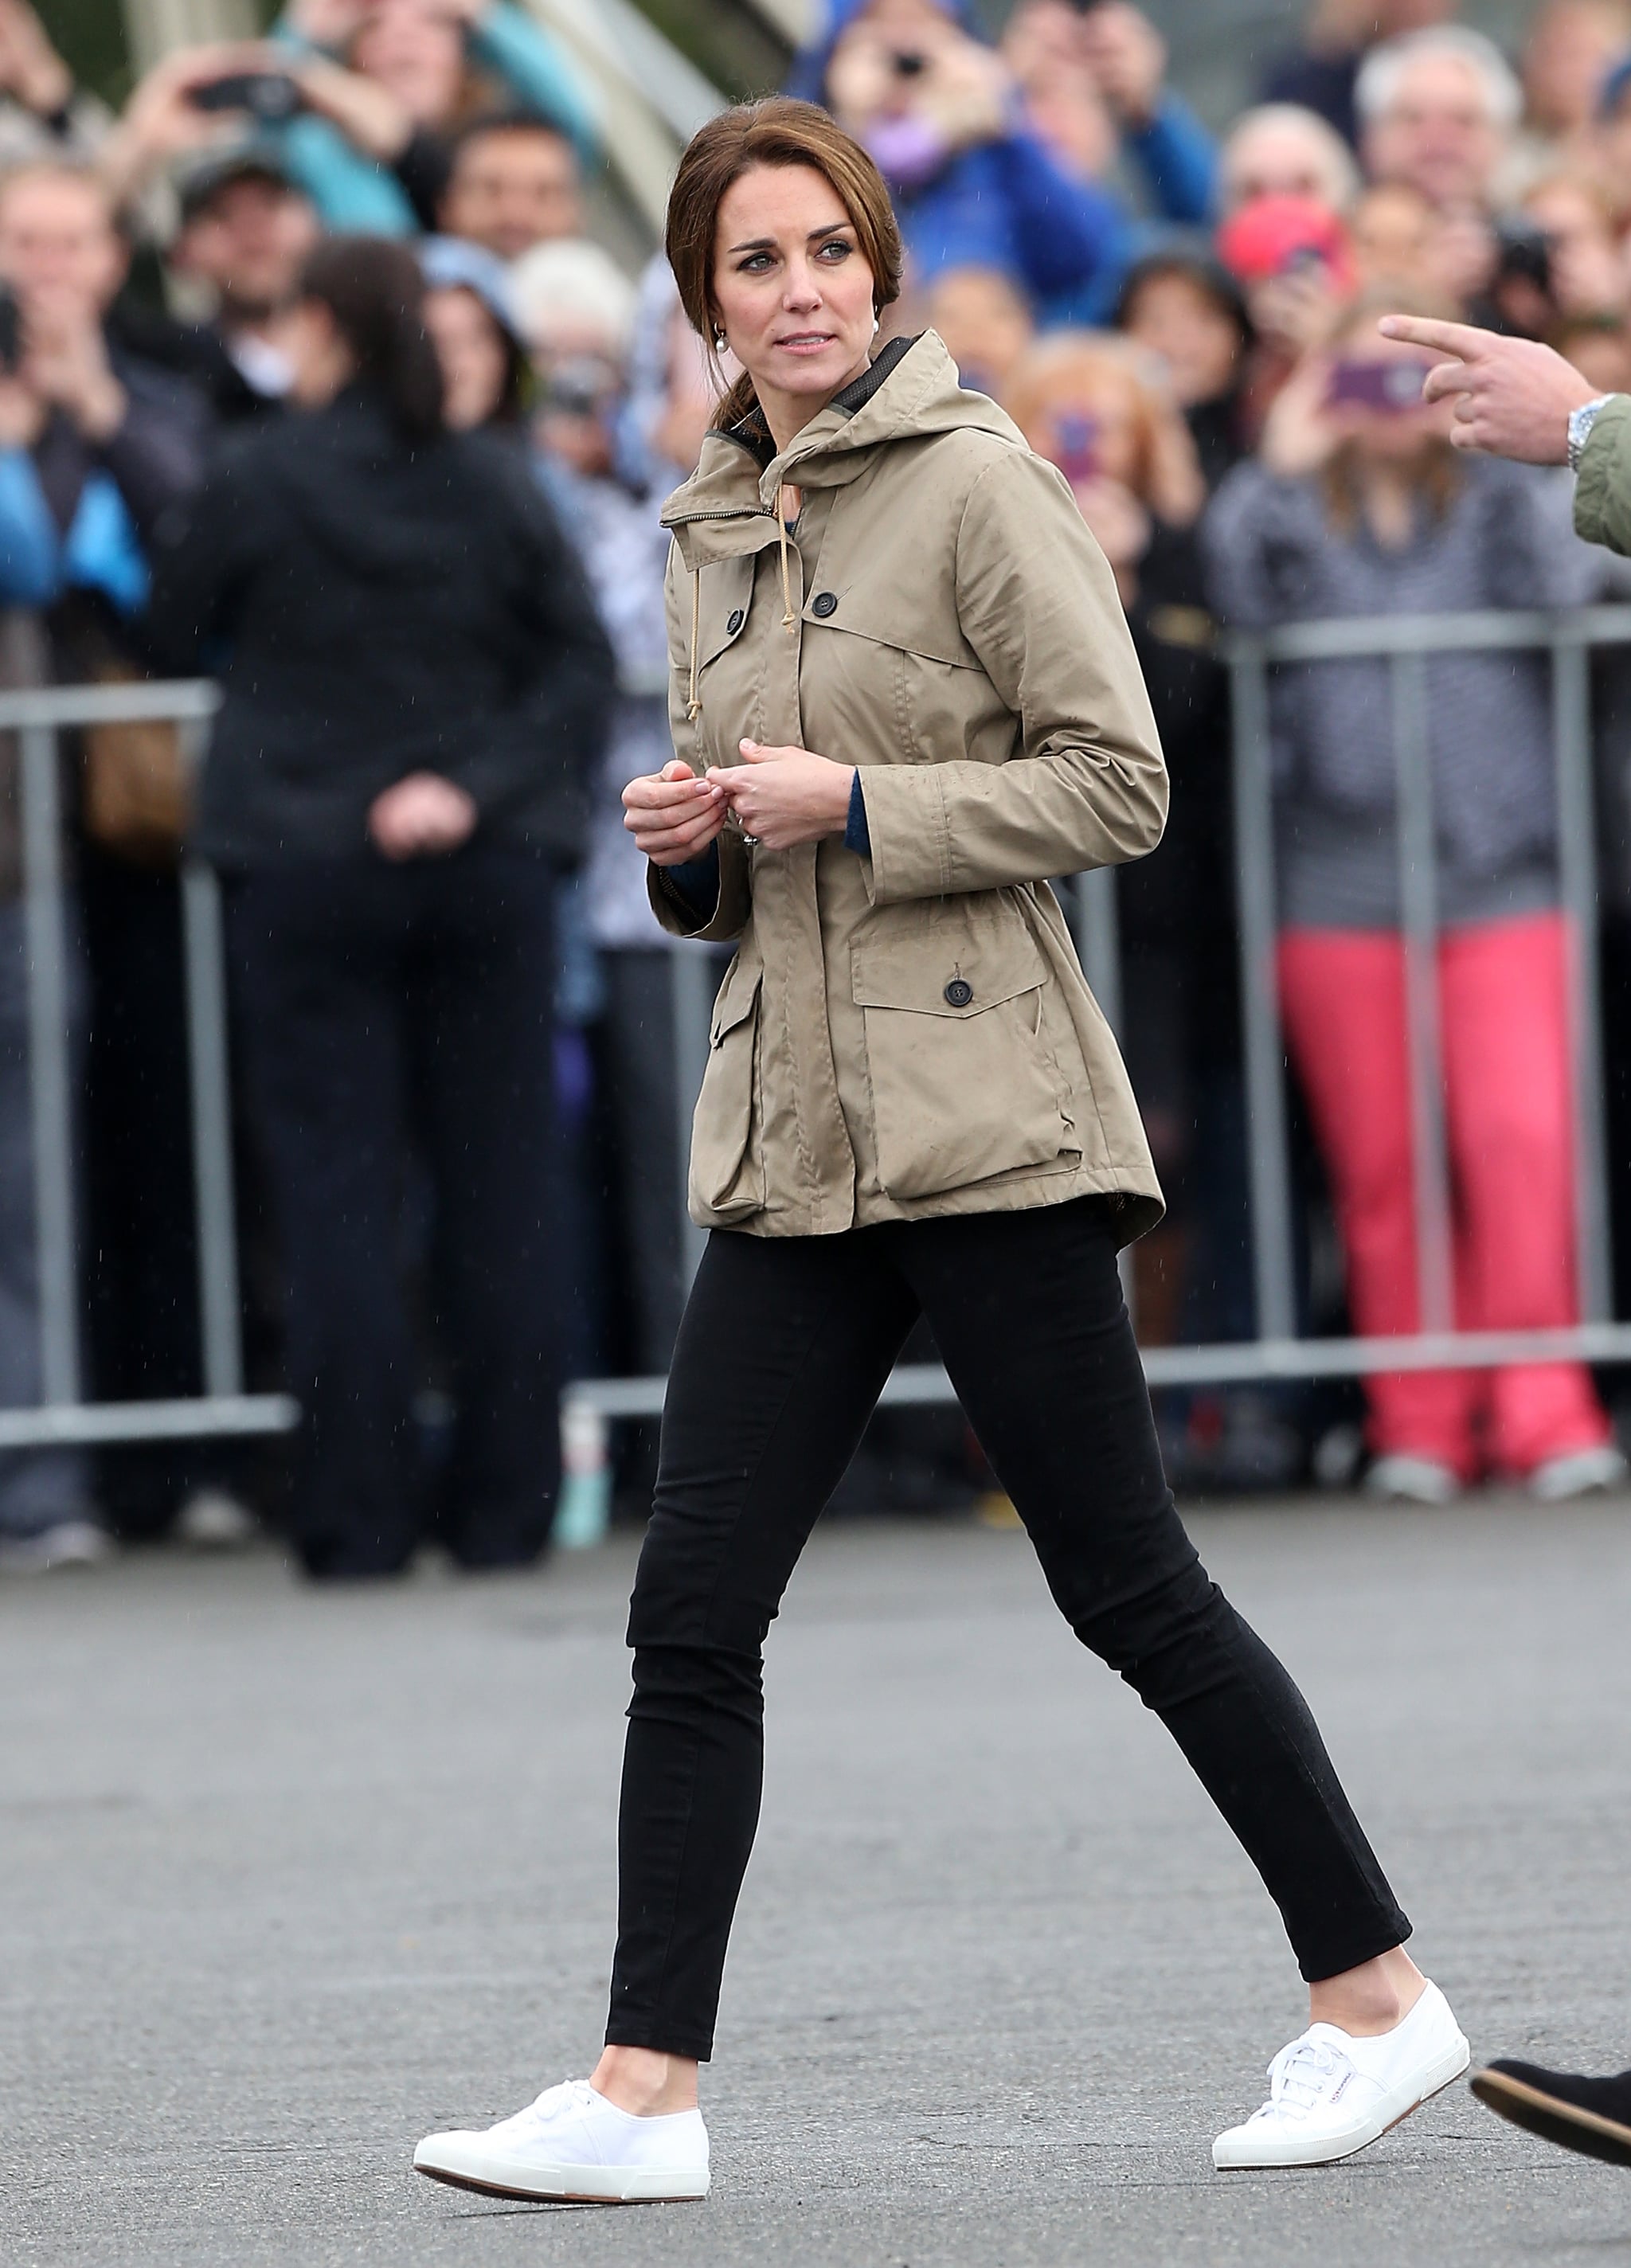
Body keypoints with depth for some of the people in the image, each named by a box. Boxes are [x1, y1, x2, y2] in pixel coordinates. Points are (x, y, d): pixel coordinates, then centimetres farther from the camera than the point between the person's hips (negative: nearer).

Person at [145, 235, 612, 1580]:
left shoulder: (261, 478, -6)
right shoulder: (497, 485, 2)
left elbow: (174, 633, 5)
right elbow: (579, 661, -2)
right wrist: (479, 783, -7)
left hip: (306, 872, -2)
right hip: (489, 868, 2)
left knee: (338, 1194, 0)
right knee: (499, 1190, 7)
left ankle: (361, 1519, -3)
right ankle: (506, 1509, 7)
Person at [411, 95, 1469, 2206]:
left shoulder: (975, 481, -6)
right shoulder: (708, 529, 15)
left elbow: (1118, 785, -10)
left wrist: (853, 806, -16)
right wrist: (690, 837, 3)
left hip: (983, 1114, -7)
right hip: (788, 1135, 7)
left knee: (1128, 1590, -1)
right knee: (691, 1616, 0)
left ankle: (1376, 1993, 11)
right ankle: (644, 2093, 1)